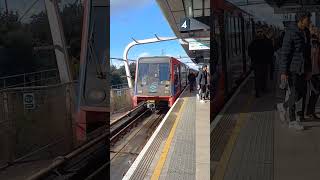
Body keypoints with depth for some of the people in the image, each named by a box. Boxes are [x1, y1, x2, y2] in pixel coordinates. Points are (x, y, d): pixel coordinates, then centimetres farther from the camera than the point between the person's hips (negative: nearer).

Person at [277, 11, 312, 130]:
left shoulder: (306, 33, 10)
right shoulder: (290, 33, -15)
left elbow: (308, 52, 16)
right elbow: (284, 53, -17)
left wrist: (309, 69, 15)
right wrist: (283, 72, -19)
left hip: (302, 68, 8)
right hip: (292, 68, -8)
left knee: (302, 92, 13)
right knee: (294, 94, -1)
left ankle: (283, 106, 35)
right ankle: (292, 121, 13)